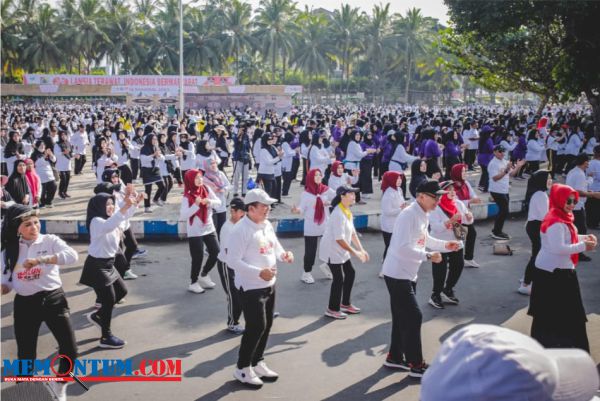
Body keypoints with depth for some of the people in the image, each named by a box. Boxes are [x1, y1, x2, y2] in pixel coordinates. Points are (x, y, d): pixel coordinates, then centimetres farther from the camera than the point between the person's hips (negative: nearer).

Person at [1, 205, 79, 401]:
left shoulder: (50, 241, -5)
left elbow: (72, 255, -23)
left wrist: (40, 260, -31)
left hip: (53, 300, -1)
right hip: (25, 305, 1)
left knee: (70, 349, -4)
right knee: (26, 355, 7)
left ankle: (58, 385, 24)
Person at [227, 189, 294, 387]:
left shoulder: (267, 225, 7)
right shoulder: (240, 230, -21)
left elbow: (275, 246, 20)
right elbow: (233, 260, -24)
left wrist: (284, 255, -3)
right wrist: (259, 272, -30)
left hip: (269, 285, 9)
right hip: (251, 287, -9)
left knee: (266, 326, 16)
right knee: (256, 327, -5)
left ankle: (257, 363, 32)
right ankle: (242, 368, 13)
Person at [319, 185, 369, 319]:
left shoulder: (347, 212, 5)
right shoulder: (338, 214, -25)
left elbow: (352, 232, 10)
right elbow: (339, 239, -27)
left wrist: (361, 250, 4)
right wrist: (355, 252, -23)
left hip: (341, 251, 10)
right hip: (332, 250, -10)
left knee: (350, 273, 14)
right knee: (339, 279, -3)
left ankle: (345, 304, 28)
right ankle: (332, 309, 12)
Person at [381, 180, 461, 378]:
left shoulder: (424, 215, 8)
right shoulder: (409, 215, -23)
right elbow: (403, 248, -29)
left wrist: (445, 245, 9)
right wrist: (428, 256, -27)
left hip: (408, 275, 10)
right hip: (397, 275, -10)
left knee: (402, 317, 17)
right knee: (413, 317, -5)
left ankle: (395, 357, 31)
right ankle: (416, 365, 6)